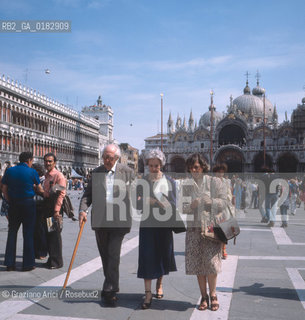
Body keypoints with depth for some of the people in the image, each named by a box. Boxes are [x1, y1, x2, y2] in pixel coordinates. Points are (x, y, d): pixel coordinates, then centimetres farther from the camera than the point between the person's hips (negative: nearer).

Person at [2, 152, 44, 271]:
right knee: (28, 233, 3)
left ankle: (10, 263, 12)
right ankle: (28, 264, 7)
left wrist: (9, 201, 11)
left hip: (13, 204, 3)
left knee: (12, 232, 11)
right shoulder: (32, 172, -6)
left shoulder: (9, 171, 3)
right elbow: (40, 189, 2)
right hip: (28, 204, -3)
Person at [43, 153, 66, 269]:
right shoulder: (46, 175, 16)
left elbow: (62, 193, -17)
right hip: (46, 207, 8)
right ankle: (51, 259, 24)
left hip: (54, 208, -8)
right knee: (48, 233, 13)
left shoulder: (58, 175, -11)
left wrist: (57, 210, -23)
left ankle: (57, 261, 4)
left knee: (55, 234, -4)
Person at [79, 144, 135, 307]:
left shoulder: (127, 172, 2)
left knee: (113, 254, -9)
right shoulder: (96, 172, 9)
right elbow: (88, 194, 7)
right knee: (105, 255, 12)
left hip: (119, 220, -3)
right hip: (100, 221, 4)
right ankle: (112, 287, 26)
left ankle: (109, 290, -2)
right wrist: (83, 209, -8)